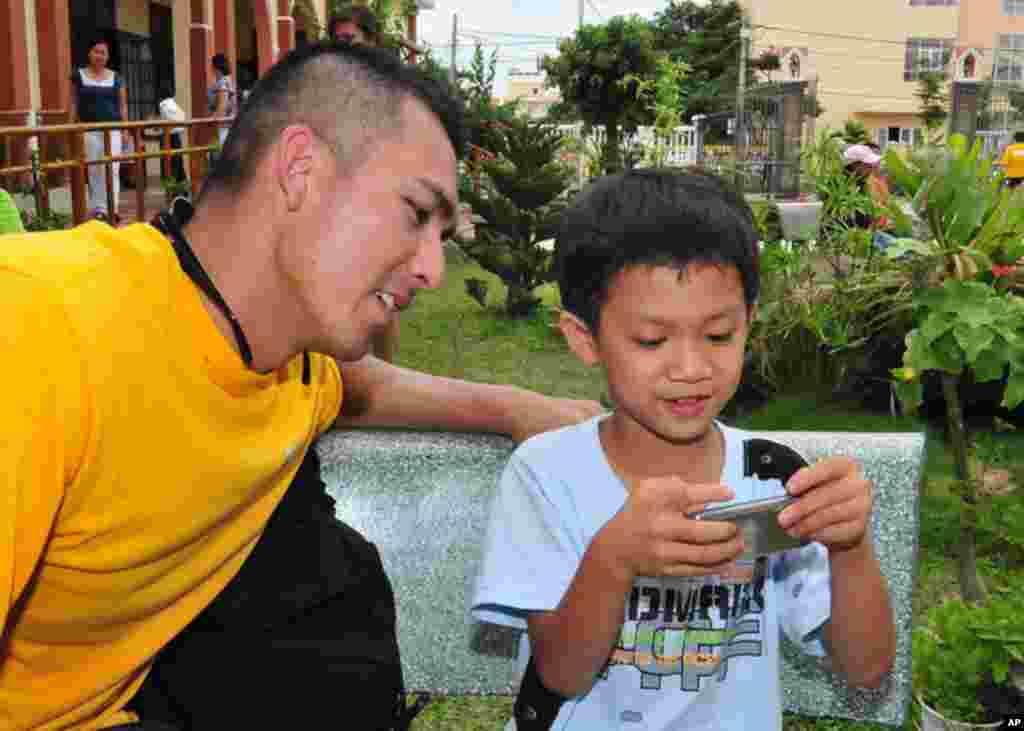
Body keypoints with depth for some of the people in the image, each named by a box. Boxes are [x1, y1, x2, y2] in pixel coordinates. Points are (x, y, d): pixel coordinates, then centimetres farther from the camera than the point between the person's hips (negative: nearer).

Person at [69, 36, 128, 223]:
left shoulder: (116, 77, 7)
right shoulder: (78, 76, 4)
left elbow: (122, 105, 9)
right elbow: (73, 104, 6)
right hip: (89, 130, 0)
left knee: (112, 169, -8)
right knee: (94, 170, 5)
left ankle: (112, 209, -10)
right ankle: (98, 208, 13)